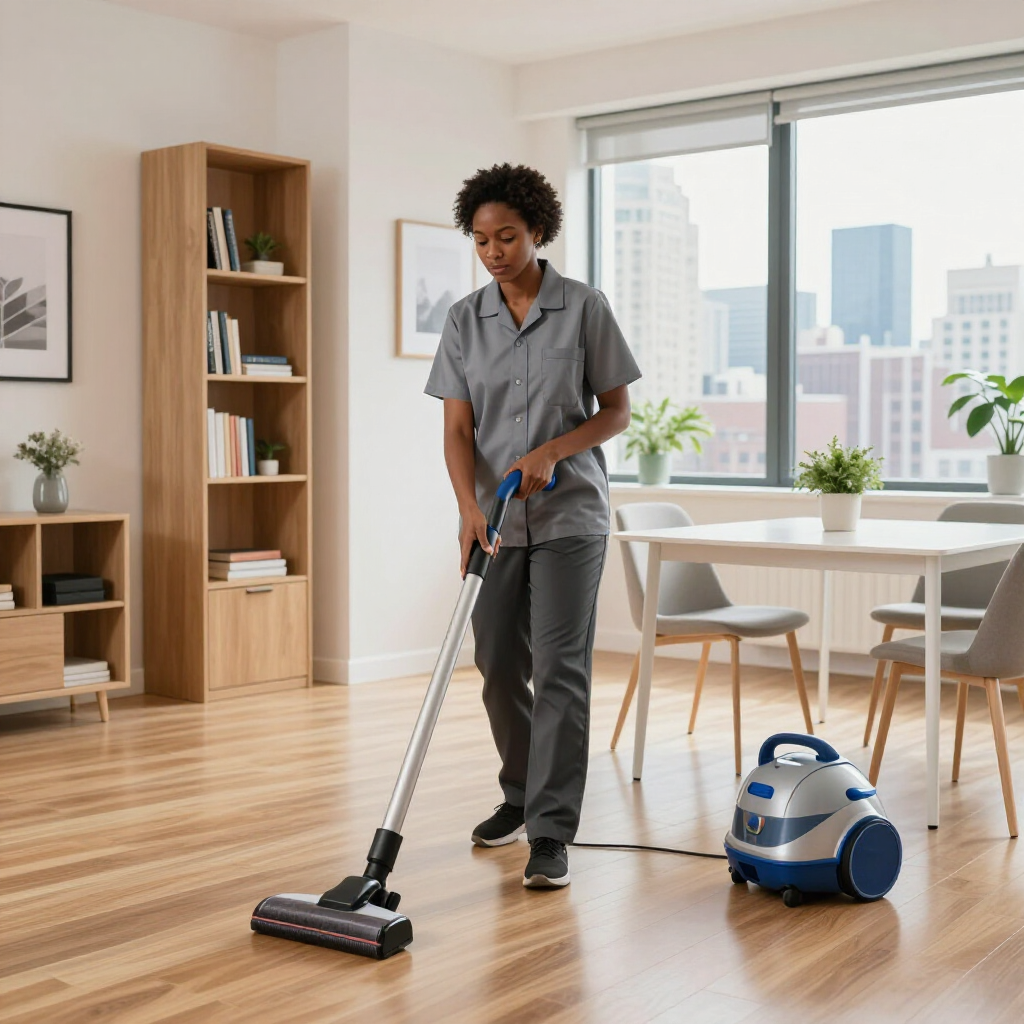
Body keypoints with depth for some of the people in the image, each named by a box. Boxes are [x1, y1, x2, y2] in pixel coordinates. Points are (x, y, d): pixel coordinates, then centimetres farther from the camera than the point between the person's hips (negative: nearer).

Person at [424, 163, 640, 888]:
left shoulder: (584, 307, -5)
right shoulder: (465, 320, 2)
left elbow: (617, 412, -3)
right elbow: (458, 429, -2)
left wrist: (551, 451, -19)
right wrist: (470, 507, -19)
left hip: (568, 515, -3)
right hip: (496, 520, 4)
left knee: (559, 667, -9)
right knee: (499, 667, 10)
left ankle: (552, 834, -5)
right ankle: (522, 796, 32)